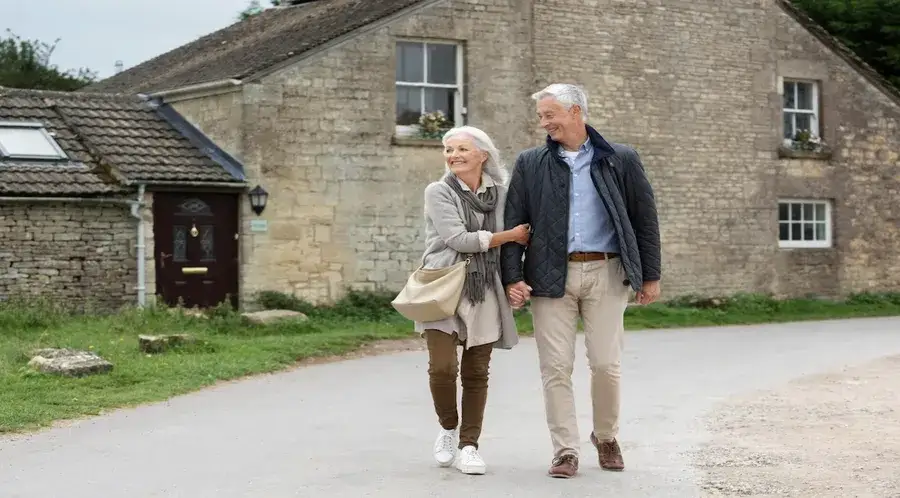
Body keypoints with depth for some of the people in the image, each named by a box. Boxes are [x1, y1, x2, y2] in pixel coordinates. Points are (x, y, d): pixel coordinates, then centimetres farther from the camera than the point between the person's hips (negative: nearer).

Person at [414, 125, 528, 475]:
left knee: (476, 373, 3)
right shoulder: (439, 192, -1)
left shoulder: (500, 193, 10)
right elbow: (457, 238, -12)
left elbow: (522, 234, 20)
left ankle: (469, 445, 12)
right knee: (442, 367, -13)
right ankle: (448, 429, 12)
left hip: (485, 292, 3)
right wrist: (508, 236, -8)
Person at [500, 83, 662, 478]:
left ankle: (606, 437, 22)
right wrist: (512, 278, -4)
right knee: (556, 368, -1)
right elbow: (513, 223, 6)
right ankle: (565, 451, 7)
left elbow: (645, 220, 8)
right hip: (551, 276, 1)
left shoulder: (621, 160, 6)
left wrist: (650, 276, 5)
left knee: (606, 364, -1)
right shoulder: (530, 164, 8)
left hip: (606, 273, -1)